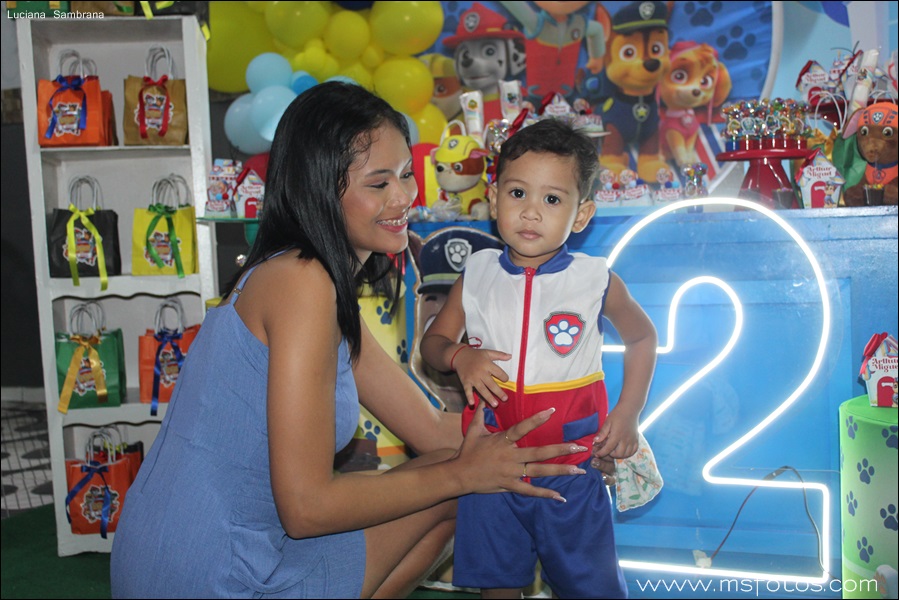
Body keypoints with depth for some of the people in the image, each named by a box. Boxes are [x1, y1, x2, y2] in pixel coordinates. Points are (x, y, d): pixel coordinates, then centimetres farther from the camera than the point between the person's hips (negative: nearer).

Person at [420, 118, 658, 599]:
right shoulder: (477, 276, -4)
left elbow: (641, 336, 9)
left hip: (571, 468, -2)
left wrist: (628, 413, 1)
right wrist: (458, 357, -15)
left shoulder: (596, 281, -9)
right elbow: (433, 341, 8)